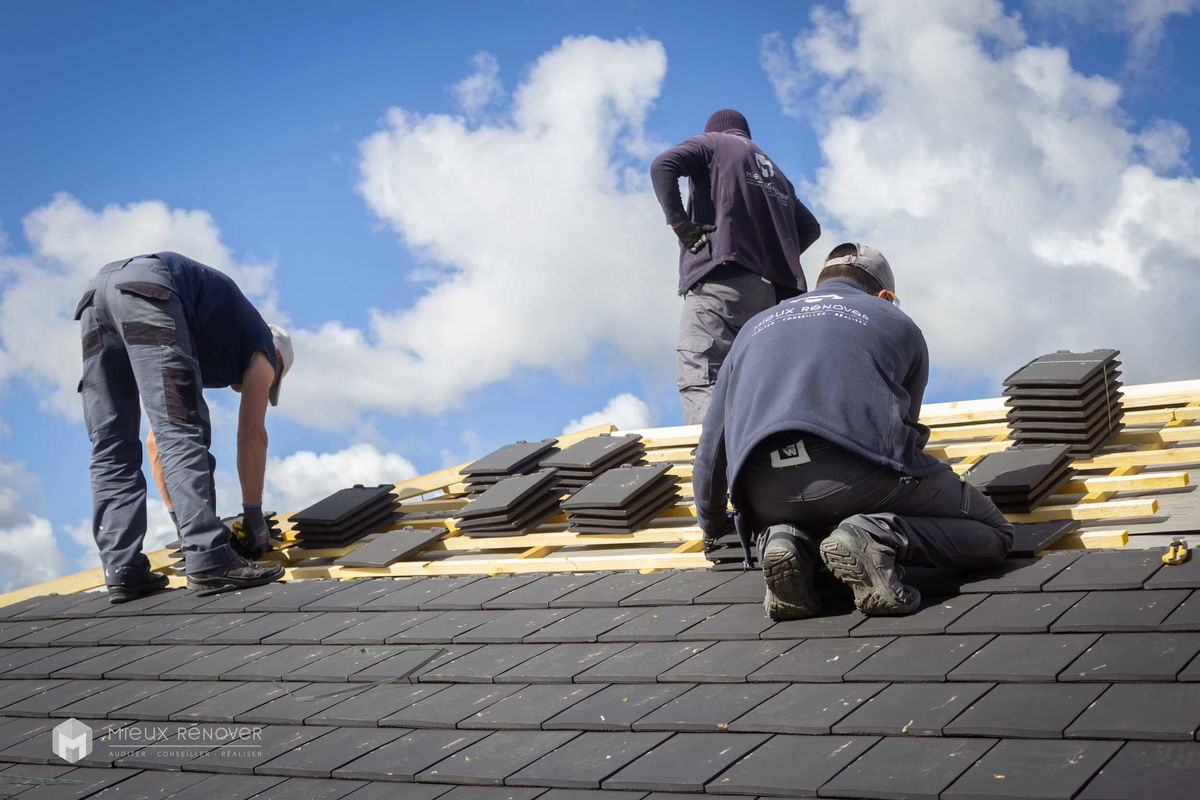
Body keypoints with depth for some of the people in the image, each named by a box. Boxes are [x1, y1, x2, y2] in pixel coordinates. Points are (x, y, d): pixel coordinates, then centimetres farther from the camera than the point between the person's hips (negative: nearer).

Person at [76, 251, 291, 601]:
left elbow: (157, 443, 36)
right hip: (149, 287, -7)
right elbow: (251, 435, 15)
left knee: (111, 449, 6)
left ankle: (123, 572, 0)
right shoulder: (263, 348, 25)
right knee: (182, 434, -10)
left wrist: (180, 518, 34)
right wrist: (255, 517, 18)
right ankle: (208, 561, -18)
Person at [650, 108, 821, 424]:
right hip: (770, 292, 7)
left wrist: (680, 222, -4)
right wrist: (776, 258, 20)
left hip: (719, 280, -7)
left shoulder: (713, 142, 15)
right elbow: (810, 227, 29)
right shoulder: (775, 172, 33)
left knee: (699, 382, -21)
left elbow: (663, 166, -4)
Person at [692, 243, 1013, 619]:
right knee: (994, 534, 13)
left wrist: (712, 525, 48)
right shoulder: (897, 324, 26)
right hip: (859, 474, -4)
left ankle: (785, 539, 0)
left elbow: (711, 447, 33)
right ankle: (877, 537, -14)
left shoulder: (756, 327, 33)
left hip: (767, 494, 4)